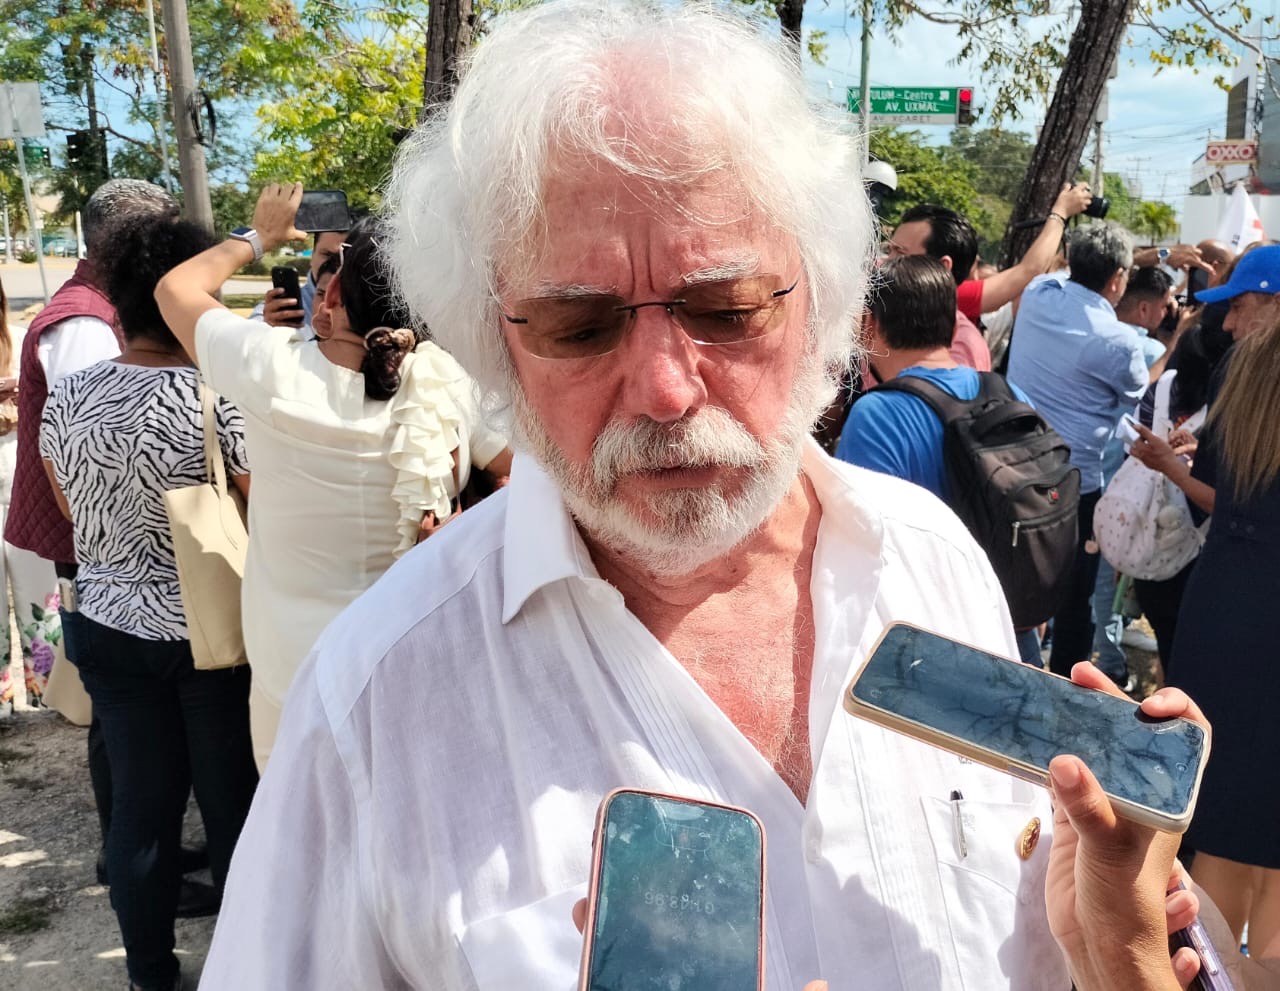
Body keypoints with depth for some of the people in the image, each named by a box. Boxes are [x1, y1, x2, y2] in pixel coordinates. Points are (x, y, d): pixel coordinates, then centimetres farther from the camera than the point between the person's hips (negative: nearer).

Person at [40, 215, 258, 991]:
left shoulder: (67, 400, -3)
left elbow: (74, 516, 10)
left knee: (140, 804, 16)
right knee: (233, 801, 12)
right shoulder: (218, 400, -21)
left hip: (111, 628, 5)